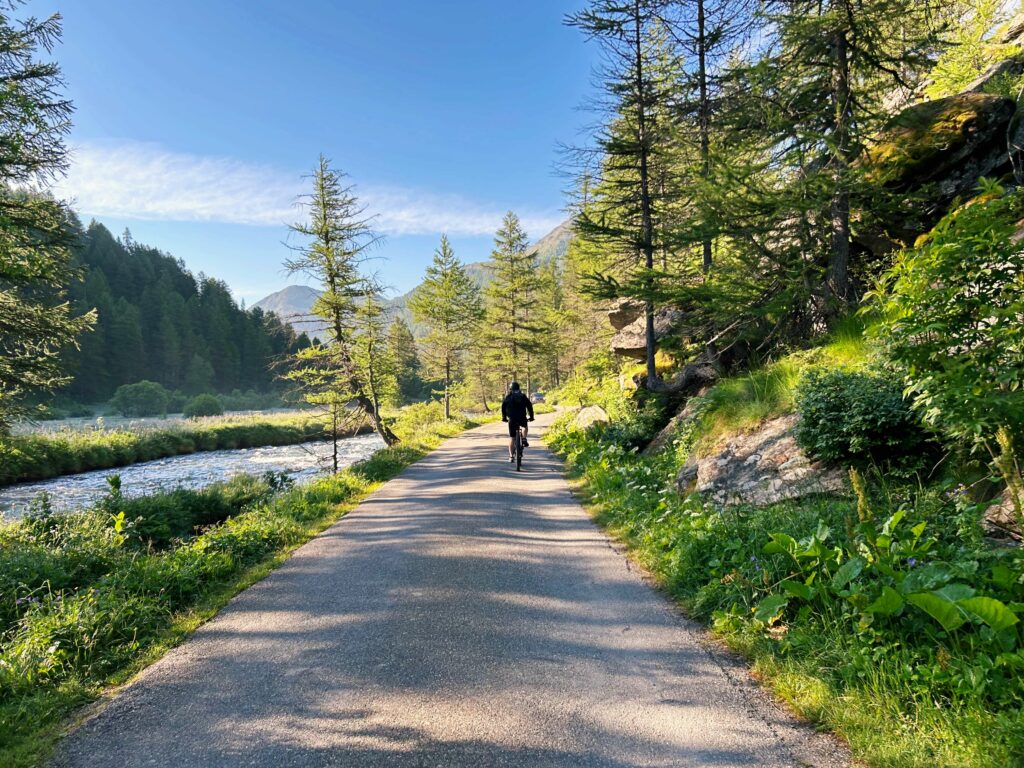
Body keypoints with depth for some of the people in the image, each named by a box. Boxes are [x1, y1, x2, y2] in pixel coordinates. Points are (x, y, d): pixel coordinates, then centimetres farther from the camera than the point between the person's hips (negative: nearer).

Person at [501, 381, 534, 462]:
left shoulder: (508, 397, 6)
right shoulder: (523, 396, 9)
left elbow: (503, 407, 7)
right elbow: (530, 406, 10)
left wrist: (504, 417, 18)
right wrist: (531, 417, 20)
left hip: (512, 420, -1)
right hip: (522, 419, 1)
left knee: (511, 437, 6)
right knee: (525, 427, 35)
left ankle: (511, 456, 1)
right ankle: (524, 439, 11)